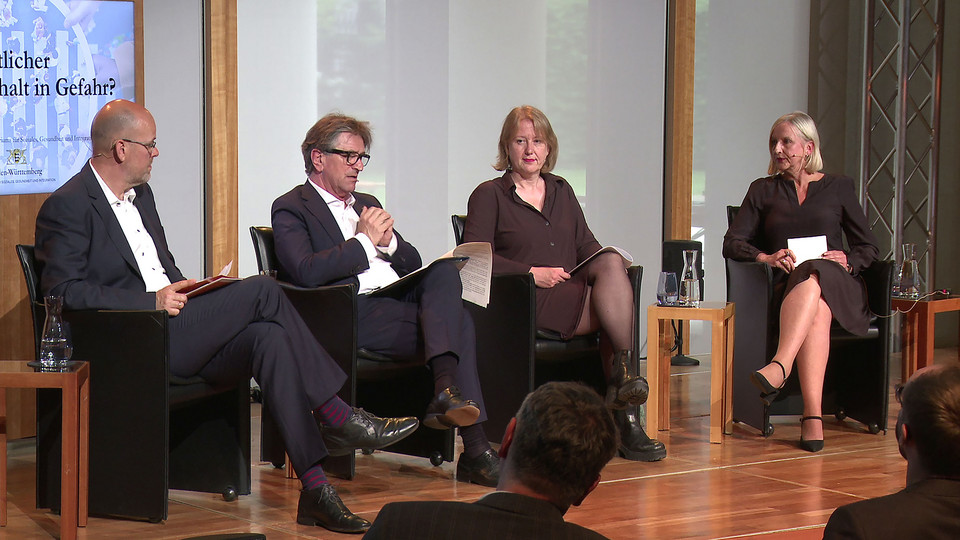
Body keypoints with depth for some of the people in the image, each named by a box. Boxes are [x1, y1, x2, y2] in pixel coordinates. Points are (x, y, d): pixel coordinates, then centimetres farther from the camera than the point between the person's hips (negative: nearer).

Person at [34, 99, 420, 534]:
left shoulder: (141, 194, 22)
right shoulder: (67, 207, -7)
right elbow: (62, 291, -16)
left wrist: (186, 292, 5)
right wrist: (152, 301, -19)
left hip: (173, 329, 8)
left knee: (268, 337, -22)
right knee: (262, 291, -18)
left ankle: (314, 487, -26)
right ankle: (336, 416, -10)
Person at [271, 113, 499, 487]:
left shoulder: (367, 203, 30)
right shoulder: (291, 209, 6)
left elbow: (414, 263, 26)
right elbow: (306, 272, -14)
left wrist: (388, 242, 5)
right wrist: (364, 241, -8)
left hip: (403, 299, 7)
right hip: (354, 312, -7)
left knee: (445, 272, -26)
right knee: (458, 320, -27)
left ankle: (447, 390, -38)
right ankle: (474, 447, -35)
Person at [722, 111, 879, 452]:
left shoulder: (838, 187, 19)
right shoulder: (763, 190, 21)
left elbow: (869, 248, 16)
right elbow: (731, 243, 9)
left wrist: (848, 261, -7)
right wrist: (765, 257, -12)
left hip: (838, 286, 0)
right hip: (788, 287, 1)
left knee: (812, 275, -39)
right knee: (816, 311, -38)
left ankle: (779, 367, -63)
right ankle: (813, 416, -56)